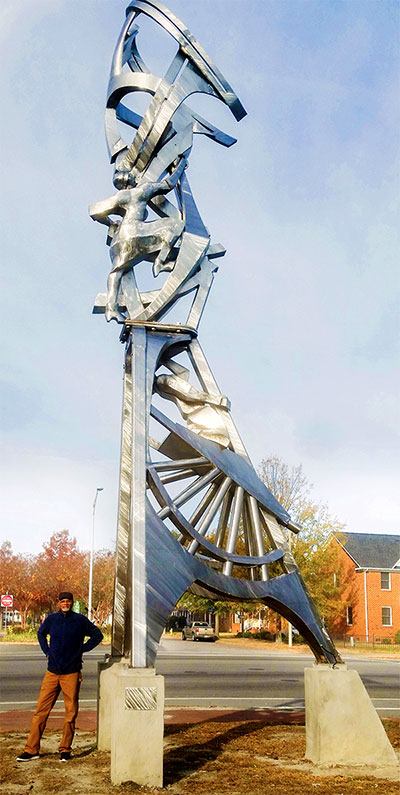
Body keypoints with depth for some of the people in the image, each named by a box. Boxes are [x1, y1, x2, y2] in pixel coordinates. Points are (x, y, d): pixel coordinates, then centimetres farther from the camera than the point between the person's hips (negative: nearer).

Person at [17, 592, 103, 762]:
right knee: (41, 710, 0)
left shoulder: (80, 620, -1)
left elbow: (97, 635, 9)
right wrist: (46, 651, 11)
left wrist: (82, 649, 1)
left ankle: (65, 750, 14)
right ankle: (32, 750, 7)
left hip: (72, 673, -2)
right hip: (52, 672, 2)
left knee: (71, 713, 2)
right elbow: (41, 633, 25)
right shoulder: (51, 619, 5)